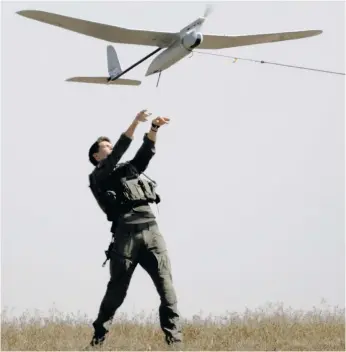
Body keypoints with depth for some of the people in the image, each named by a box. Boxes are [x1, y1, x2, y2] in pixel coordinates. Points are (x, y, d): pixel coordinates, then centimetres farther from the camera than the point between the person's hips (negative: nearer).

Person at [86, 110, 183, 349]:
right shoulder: (98, 177, 9)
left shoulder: (129, 169, 29)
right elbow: (118, 153, -5)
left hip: (152, 231, 5)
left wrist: (154, 129, -1)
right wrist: (136, 122, -9)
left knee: (166, 286, -7)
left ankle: (175, 339, -11)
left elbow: (146, 152, 16)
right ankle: (98, 339, 11)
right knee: (116, 291, 0)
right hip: (126, 233, -5)